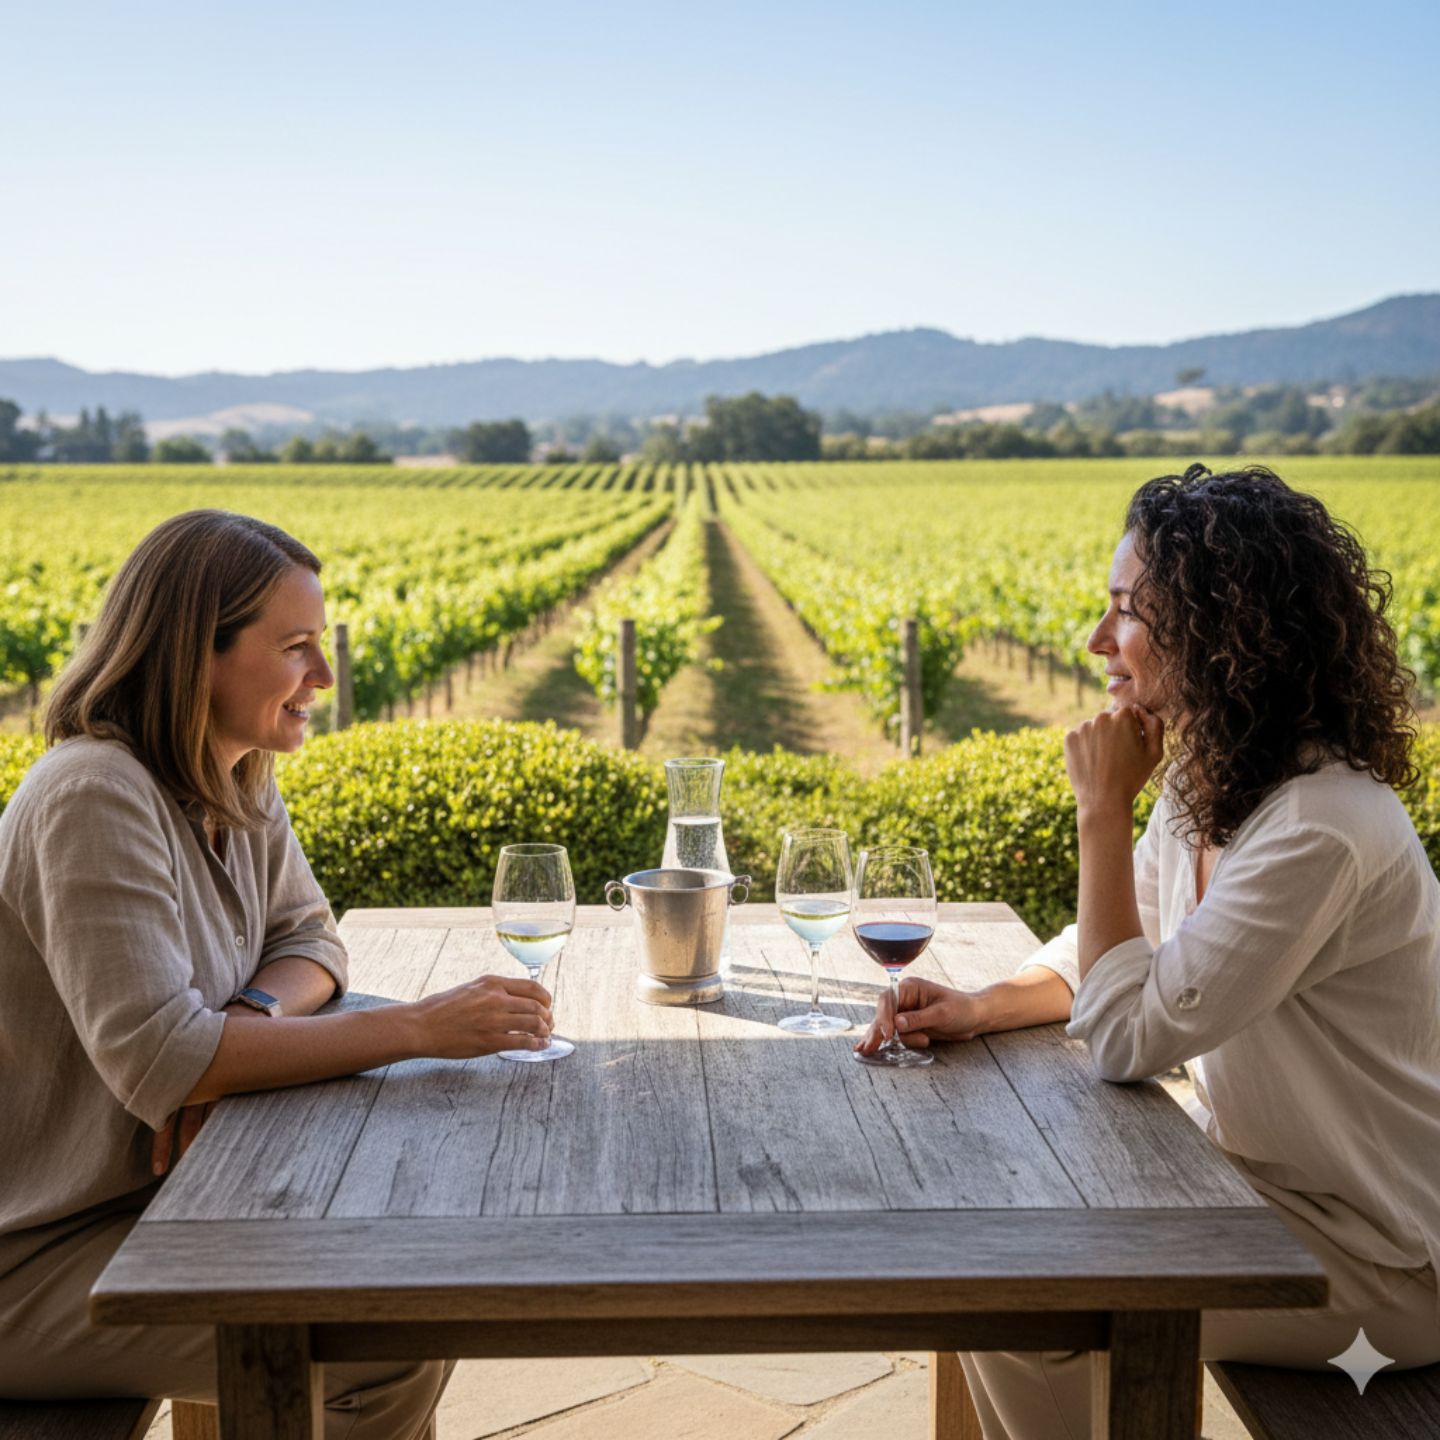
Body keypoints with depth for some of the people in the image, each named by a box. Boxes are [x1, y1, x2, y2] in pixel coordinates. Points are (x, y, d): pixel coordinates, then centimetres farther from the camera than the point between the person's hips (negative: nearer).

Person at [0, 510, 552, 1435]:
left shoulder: (237, 786, 3)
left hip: (158, 1199, 8)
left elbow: (310, 938, 10)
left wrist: (251, 1020, -14)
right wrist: (420, 1027, -30)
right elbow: (156, 1061, -31)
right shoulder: (97, 797, -25)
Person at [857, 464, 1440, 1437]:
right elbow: (1110, 951, 12)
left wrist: (1104, 812, -24)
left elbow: (1130, 1038, -28)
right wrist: (981, 1007, -7)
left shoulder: (1320, 829, -30)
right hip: (1258, 1179, 9)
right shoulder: (1210, 784, -1)